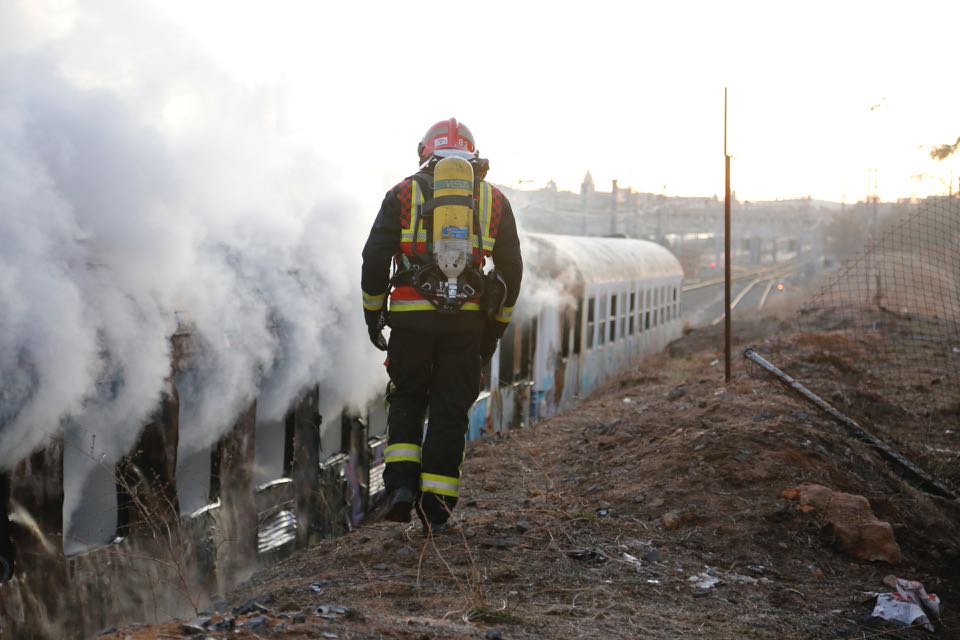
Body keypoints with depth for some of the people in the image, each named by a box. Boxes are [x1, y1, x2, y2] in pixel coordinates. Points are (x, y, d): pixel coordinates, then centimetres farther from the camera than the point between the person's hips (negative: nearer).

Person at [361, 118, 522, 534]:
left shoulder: (405, 193, 7)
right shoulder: (494, 199, 12)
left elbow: (375, 257, 1)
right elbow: (511, 269, 11)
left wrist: (373, 314, 11)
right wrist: (495, 328, 19)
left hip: (412, 316, -1)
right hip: (468, 320, 1)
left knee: (406, 401, 17)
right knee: (450, 411, 8)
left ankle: (401, 488, 1)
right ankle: (435, 509, 7)